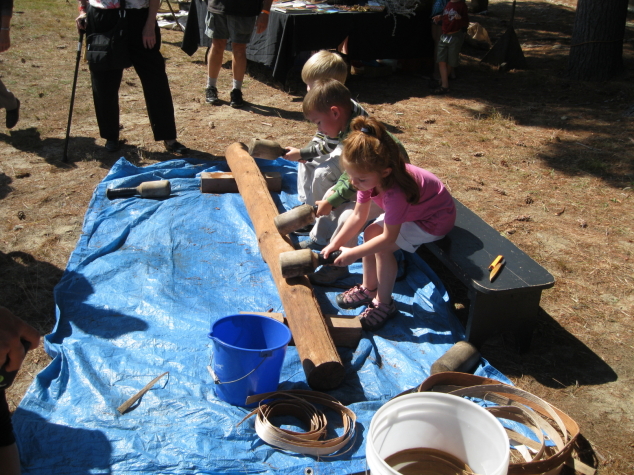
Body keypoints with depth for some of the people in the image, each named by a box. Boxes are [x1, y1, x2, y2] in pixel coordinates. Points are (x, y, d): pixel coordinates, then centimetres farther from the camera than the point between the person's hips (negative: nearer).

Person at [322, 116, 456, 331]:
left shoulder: (394, 193, -41)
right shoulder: (370, 175, -17)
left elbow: (388, 238, -31)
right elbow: (358, 216, -7)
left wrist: (352, 254, -25)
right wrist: (335, 243, -11)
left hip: (435, 219, -8)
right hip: (411, 208, 8)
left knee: (382, 247, -19)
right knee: (370, 234, -3)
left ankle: (384, 304, -1)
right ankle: (369, 289, 16)